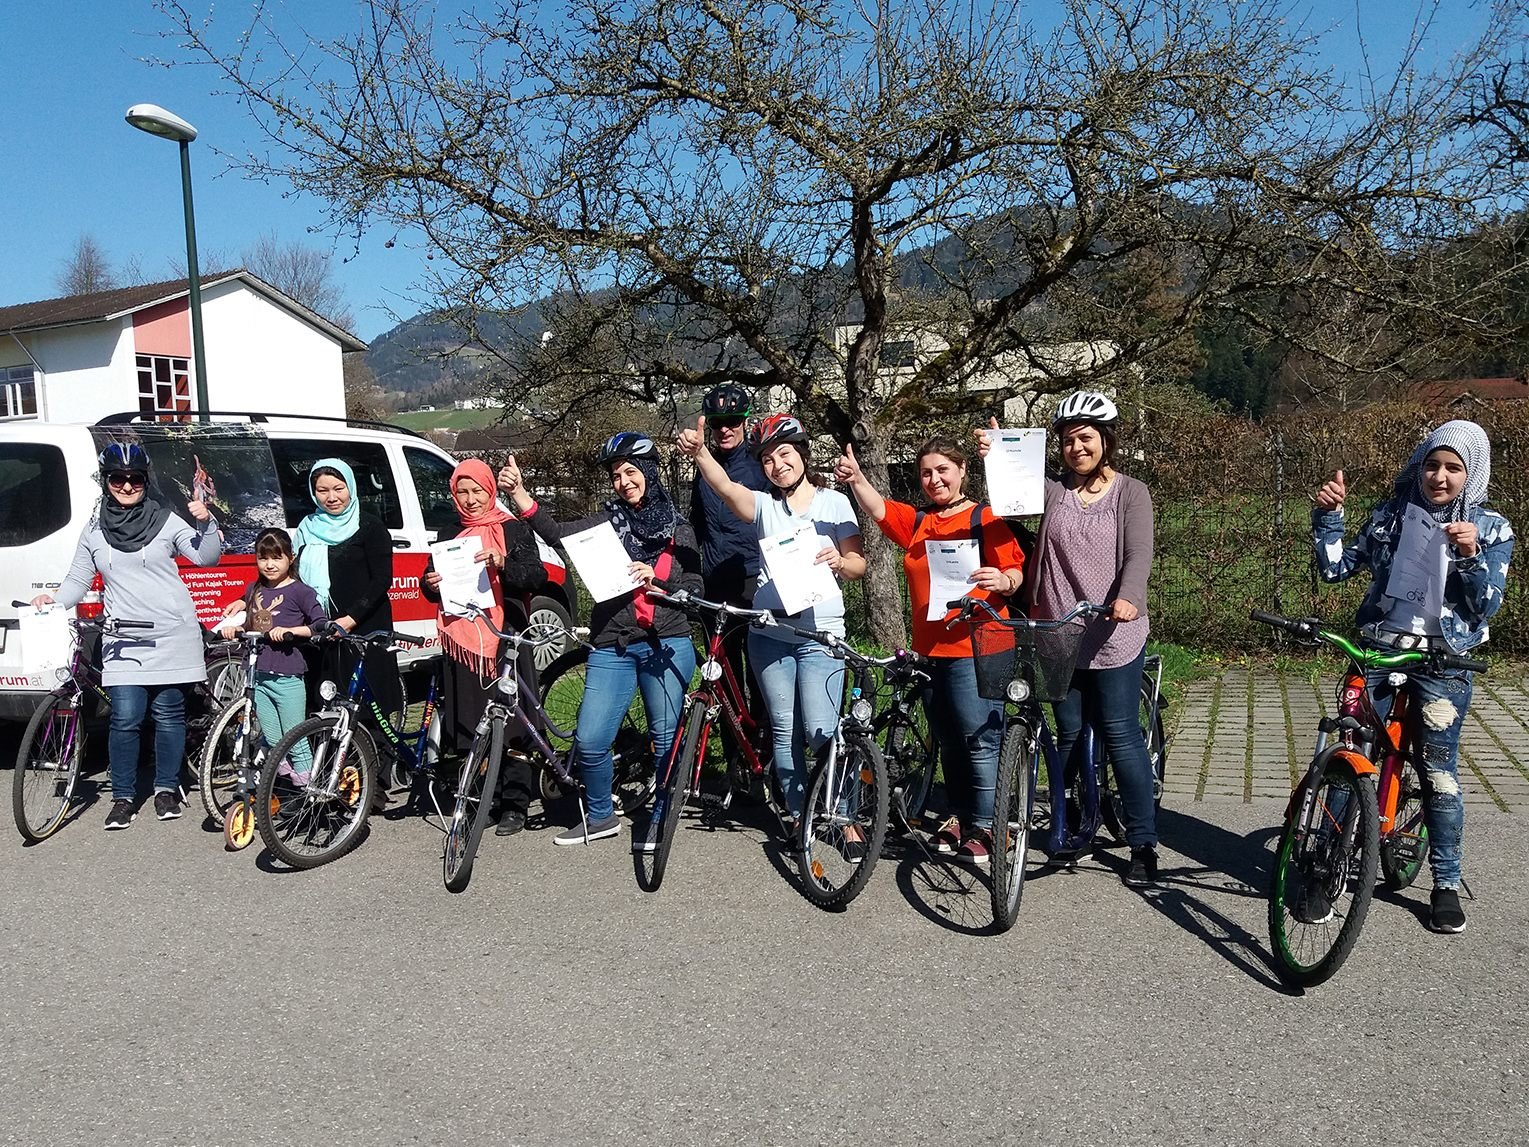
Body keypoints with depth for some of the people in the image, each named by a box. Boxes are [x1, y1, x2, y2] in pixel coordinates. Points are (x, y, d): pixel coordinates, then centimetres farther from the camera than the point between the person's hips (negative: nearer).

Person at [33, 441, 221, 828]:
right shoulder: (95, 531, 10)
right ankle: (123, 796, 9)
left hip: (172, 636, -2)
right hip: (123, 641, 2)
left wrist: (206, 524, -19)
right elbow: (78, 580, 14)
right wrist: (55, 599, -5)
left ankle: (166, 788, 20)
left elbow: (206, 557, -3)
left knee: (168, 714, 5)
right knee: (126, 718, -4)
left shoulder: (166, 520, 2)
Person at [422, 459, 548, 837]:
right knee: (467, 723, 2)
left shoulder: (512, 529, 4)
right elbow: (434, 588, 25)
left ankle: (515, 805, 4)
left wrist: (504, 564, -24)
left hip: (504, 636, -4)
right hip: (460, 639, 4)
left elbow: (537, 575, -6)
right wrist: (430, 585, 2)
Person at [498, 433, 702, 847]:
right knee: (589, 740, -3)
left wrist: (656, 582, -14)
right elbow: (558, 534, -9)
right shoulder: (606, 522, 9)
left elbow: (695, 589, 4)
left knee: (666, 738, 2)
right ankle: (600, 817, 19)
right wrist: (519, 494, -21)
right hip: (611, 646, 1)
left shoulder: (679, 530, 10)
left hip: (666, 645, -1)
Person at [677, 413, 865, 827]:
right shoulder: (764, 505, 7)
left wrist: (838, 561, -19)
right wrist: (699, 452, -32)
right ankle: (797, 813, 21)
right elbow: (724, 486, -13)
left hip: (820, 634, -2)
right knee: (784, 731, 8)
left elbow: (859, 565, 5)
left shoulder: (834, 502, 6)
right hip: (770, 634, 2)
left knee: (820, 732, -11)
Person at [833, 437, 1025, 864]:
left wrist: (1003, 581, -26)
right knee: (948, 741, 15)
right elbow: (878, 509, -2)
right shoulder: (916, 521, 13)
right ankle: (959, 817, 27)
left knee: (981, 740, -6)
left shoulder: (985, 519, -1)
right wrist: (856, 479, -20)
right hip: (930, 648, 6)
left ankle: (984, 827, 3)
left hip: (976, 648, -6)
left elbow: (1015, 571, -4)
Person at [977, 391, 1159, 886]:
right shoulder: (1053, 490, 6)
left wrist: (1127, 598, -32)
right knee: (1069, 734, 13)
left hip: (1114, 637, -3)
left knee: (1121, 736, -1)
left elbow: (1138, 555, -13)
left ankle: (1144, 844, 8)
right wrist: (994, 456, -29)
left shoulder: (1131, 493, -1)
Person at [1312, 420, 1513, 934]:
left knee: (1440, 773, 3)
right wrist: (1328, 514, -7)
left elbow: (1486, 605, -5)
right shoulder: (1391, 515, 5)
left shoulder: (1490, 529, 1)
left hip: (1443, 664, -1)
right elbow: (1336, 567, 4)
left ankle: (1446, 883, 19)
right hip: (1378, 652, 1)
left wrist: (1470, 556, -20)